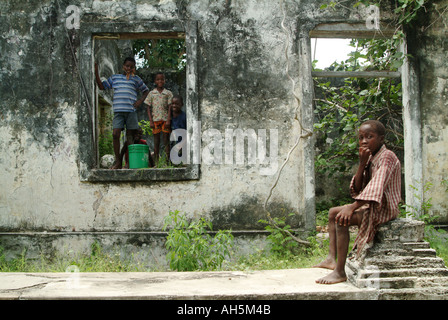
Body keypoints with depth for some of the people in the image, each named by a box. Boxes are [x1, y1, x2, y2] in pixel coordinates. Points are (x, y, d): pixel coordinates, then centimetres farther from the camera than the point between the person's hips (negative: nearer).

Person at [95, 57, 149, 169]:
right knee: (115, 134, -12)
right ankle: (118, 161, -5)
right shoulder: (114, 78, 16)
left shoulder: (136, 79, 14)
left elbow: (146, 90, 22)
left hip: (131, 111, 0)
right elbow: (102, 86, 20)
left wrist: (140, 101, 6)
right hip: (118, 111, 0)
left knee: (130, 136, 1)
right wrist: (96, 73, 12)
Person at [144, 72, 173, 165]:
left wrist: (168, 120, -9)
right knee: (156, 141, 3)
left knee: (166, 140, -1)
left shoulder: (168, 93, 5)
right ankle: (156, 162, 6)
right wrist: (150, 121, -2)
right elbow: (148, 108, 7)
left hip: (165, 119, -1)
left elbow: (170, 107, 1)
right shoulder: (151, 93, 7)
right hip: (155, 119, 1)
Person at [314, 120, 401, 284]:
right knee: (333, 212, 15)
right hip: (370, 205, 10)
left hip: (383, 208, -10)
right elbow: (357, 189, 4)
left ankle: (340, 271, -23)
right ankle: (332, 258, 6)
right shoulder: (370, 158, 11)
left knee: (341, 218, -26)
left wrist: (352, 207, -41)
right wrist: (362, 165, -10)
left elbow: (376, 187, -33)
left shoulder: (387, 157, -18)